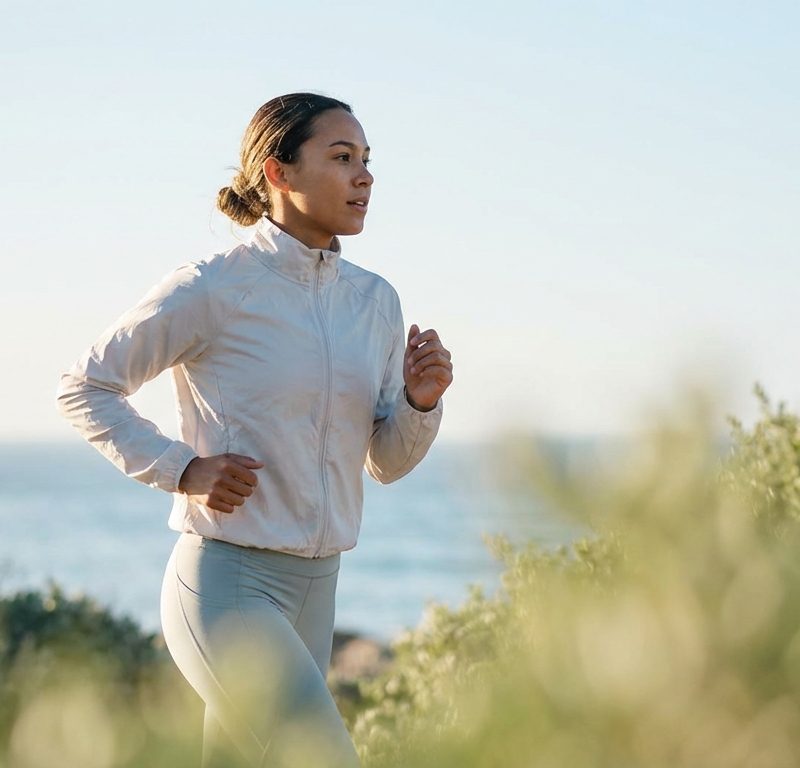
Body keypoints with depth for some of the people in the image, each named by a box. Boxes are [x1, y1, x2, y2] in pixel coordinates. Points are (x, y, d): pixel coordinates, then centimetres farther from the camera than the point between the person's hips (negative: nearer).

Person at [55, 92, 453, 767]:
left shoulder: (376, 300, 8)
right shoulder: (214, 290, -9)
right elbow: (84, 388, -1)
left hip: (314, 587, 7)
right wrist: (182, 468, -11)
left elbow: (387, 462, 14)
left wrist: (419, 402, -6)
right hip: (227, 582, -7)